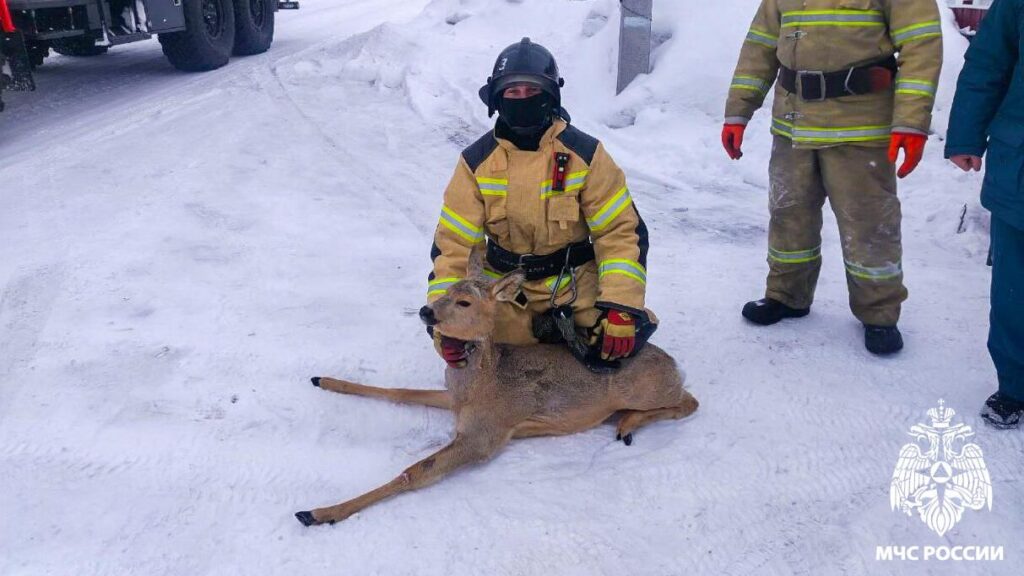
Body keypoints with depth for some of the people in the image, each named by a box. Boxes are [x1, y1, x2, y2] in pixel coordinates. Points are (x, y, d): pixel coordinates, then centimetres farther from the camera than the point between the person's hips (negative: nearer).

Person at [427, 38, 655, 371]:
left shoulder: (584, 154, -7)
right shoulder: (477, 161, -4)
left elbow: (620, 230, -9)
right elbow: (453, 240, -5)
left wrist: (621, 308, -21)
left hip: (574, 286, -1)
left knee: (613, 348, -23)